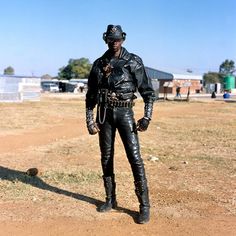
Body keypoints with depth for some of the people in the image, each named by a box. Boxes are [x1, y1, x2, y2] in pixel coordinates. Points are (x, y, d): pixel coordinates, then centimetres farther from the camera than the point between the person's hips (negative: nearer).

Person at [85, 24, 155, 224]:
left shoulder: (134, 62, -2)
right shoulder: (99, 64, 8)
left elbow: (148, 91, -3)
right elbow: (91, 95, 10)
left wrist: (147, 117, -13)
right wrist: (89, 119, 2)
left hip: (125, 112, -3)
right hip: (104, 113, 4)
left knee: (135, 158, -9)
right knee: (106, 157, 9)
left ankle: (144, 206, -2)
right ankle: (110, 200, 23)